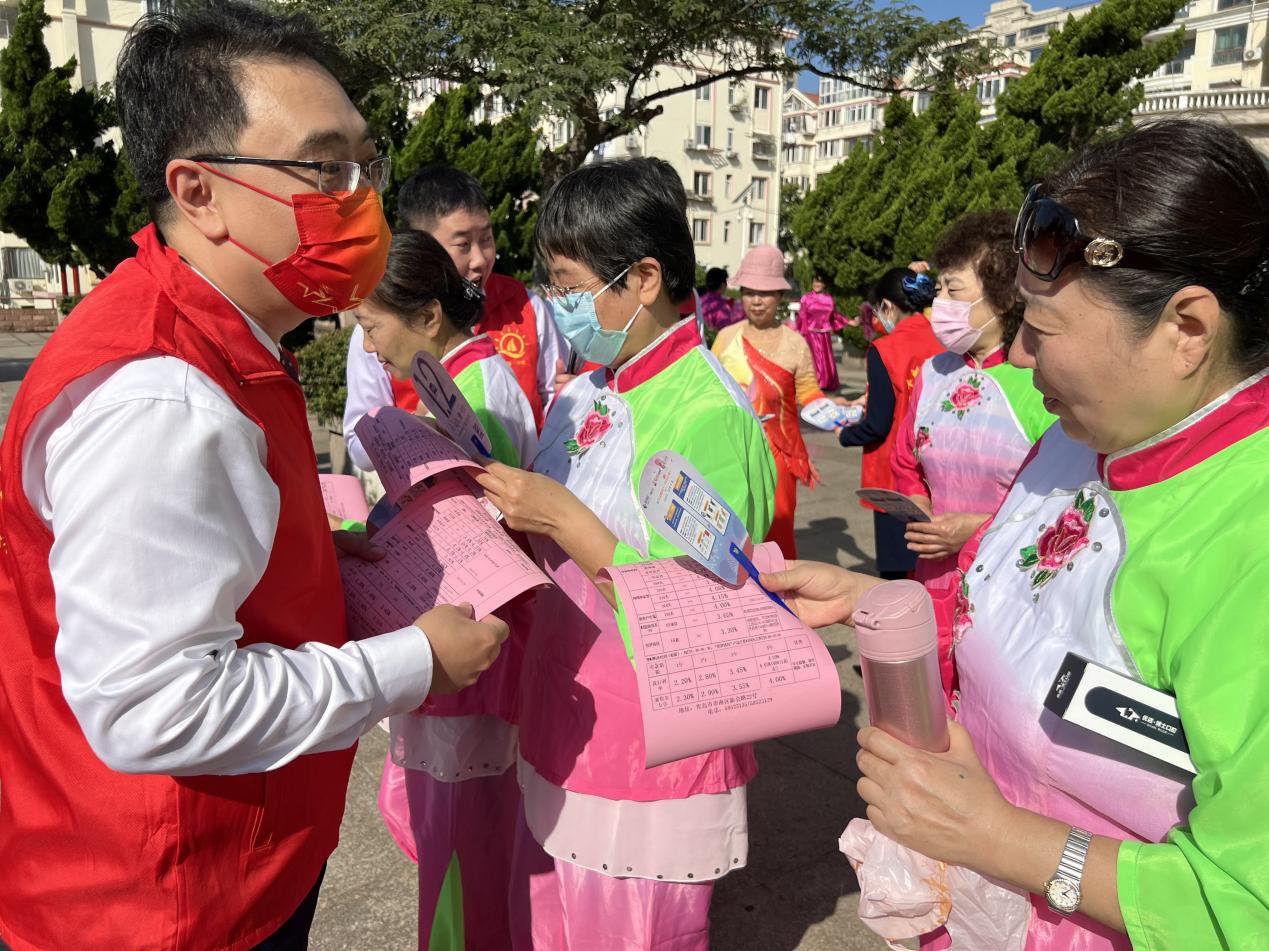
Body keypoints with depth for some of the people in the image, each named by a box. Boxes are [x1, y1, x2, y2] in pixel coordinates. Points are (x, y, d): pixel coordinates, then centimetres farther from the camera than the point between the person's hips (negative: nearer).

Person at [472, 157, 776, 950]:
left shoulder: (708, 415, -20)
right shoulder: (579, 400, 4)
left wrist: (561, 516, -25)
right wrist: (507, 506, -4)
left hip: (649, 770, -7)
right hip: (561, 737, 7)